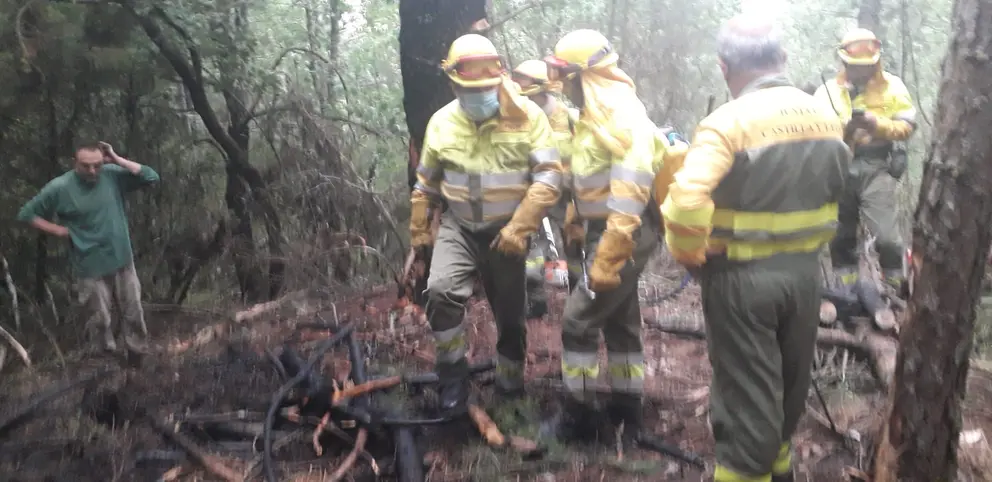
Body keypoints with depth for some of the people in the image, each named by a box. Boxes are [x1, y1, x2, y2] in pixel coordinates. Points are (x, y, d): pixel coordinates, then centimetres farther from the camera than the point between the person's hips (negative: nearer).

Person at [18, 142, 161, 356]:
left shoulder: (113, 175, -7)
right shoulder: (59, 188, -13)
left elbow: (151, 177, -13)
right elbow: (27, 214, -3)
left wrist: (117, 160, -16)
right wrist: (60, 231, -10)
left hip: (122, 260, 3)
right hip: (90, 266, -2)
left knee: (133, 312, 15)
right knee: (99, 319, 10)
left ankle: (139, 354, 34)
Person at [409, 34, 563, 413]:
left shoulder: (527, 116, -13)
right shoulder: (442, 121, -4)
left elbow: (549, 176, -16)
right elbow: (426, 181, 9)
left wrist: (519, 227, -24)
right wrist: (418, 228, 13)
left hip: (507, 230, -1)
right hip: (459, 225, 1)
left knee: (510, 310, 12)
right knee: (441, 291, -24)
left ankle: (510, 373, 40)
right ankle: (453, 374, -4)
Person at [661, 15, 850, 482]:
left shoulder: (729, 121, -20)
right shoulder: (825, 117, 3)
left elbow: (686, 200, -30)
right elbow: (837, 191, 12)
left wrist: (689, 256, -14)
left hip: (742, 276, -7)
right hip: (805, 269, 7)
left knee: (745, 391, 4)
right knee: (791, 379, 24)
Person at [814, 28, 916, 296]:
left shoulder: (892, 87, 6)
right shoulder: (829, 90, 8)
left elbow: (907, 126, -2)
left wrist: (877, 124, -20)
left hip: (876, 169, -2)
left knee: (886, 235, -11)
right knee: (841, 234, 9)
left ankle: (899, 290, 6)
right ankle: (846, 292, 22)